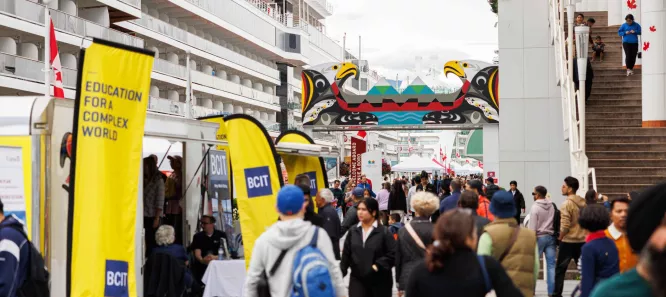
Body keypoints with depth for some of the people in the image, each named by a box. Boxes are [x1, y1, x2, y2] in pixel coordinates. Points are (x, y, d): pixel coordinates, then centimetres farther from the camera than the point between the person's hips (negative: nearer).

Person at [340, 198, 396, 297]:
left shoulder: (384, 232, -8)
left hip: (380, 281, -2)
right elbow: (346, 254, 9)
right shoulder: (353, 231, 5)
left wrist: (378, 266, -20)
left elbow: (392, 254, -11)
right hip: (357, 279, 2)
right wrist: (341, 273, 7)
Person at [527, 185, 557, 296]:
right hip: (551, 237, 5)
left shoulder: (535, 207, -12)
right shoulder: (552, 206, 5)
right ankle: (551, 291, 2)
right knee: (551, 264, 3)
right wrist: (555, 237, 14)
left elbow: (532, 227, -14)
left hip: (539, 237, -5)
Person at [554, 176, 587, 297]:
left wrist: (560, 237, -4)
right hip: (582, 241, 6)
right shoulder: (583, 202, 5)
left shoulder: (566, 204, -15)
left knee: (560, 270, 5)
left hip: (568, 241, -6)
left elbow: (565, 226, -19)